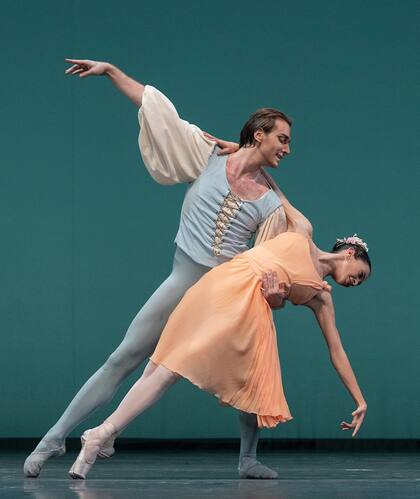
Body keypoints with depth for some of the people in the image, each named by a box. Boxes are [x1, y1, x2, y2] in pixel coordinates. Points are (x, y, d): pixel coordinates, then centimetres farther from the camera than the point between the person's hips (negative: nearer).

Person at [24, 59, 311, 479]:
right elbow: (155, 108, 2)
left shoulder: (272, 203, 3)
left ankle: (248, 458, 11)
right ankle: (56, 437, -2)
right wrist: (110, 71, 0)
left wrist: (275, 288, -24)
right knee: (124, 359, -6)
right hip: (187, 280, -2)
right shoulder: (210, 157, -1)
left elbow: (274, 262, 0)